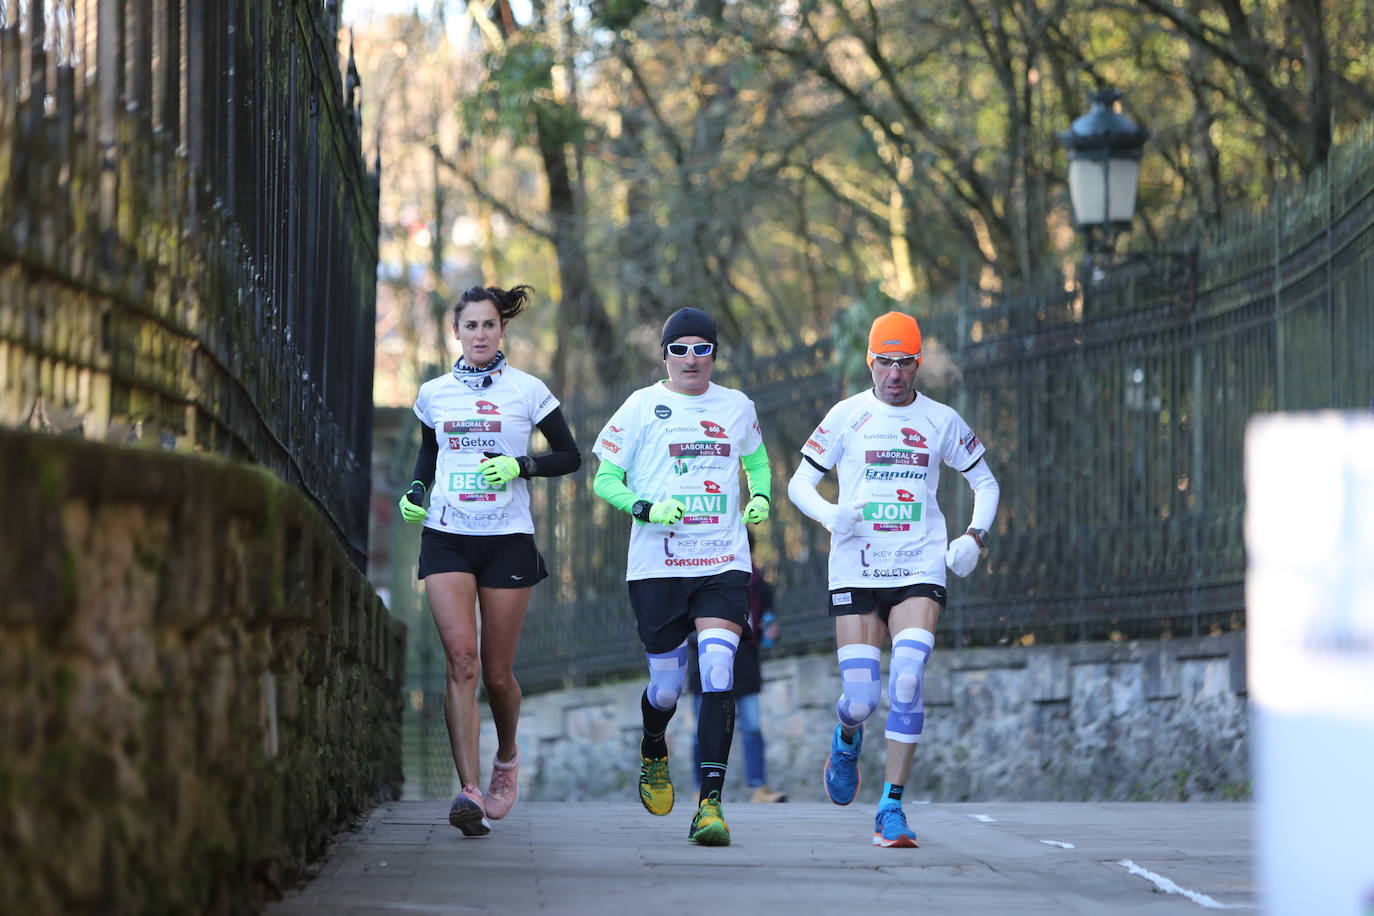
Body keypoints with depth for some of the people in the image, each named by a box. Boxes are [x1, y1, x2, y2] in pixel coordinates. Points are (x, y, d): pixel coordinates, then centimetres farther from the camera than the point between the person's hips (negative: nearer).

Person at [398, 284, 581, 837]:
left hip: (508, 539, -1)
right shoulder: (434, 394, 10)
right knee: (461, 659, -16)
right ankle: (469, 791, -23)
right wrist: (416, 490, 6)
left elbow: (569, 456, 6)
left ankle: (507, 755, 36)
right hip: (447, 537, 1)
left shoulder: (527, 391, 2)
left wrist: (520, 466, -11)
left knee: (497, 672, 4)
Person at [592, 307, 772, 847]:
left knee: (718, 675, -16)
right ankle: (653, 753, 42)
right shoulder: (643, 406, 0)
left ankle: (710, 804, -18)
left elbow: (756, 459, 29)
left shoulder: (737, 407, 10)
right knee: (667, 687, 5)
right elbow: (605, 478, 2)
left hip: (723, 564, 1)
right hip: (657, 566, -1)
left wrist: (760, 497, 9)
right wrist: (646, 509, -16)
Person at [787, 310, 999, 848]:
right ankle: (846, 740, 33)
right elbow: (799, 482, 7)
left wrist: (975, 536, -1)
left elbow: (986, 483, 17)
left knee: (907, 680, -19)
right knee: (861, 698, -6)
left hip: (919, 568, 0)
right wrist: (830, 515, -14)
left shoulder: (941, 421, 7)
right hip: (856, 570, 0)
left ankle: (891, 806, -13)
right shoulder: (847, 416, 4)